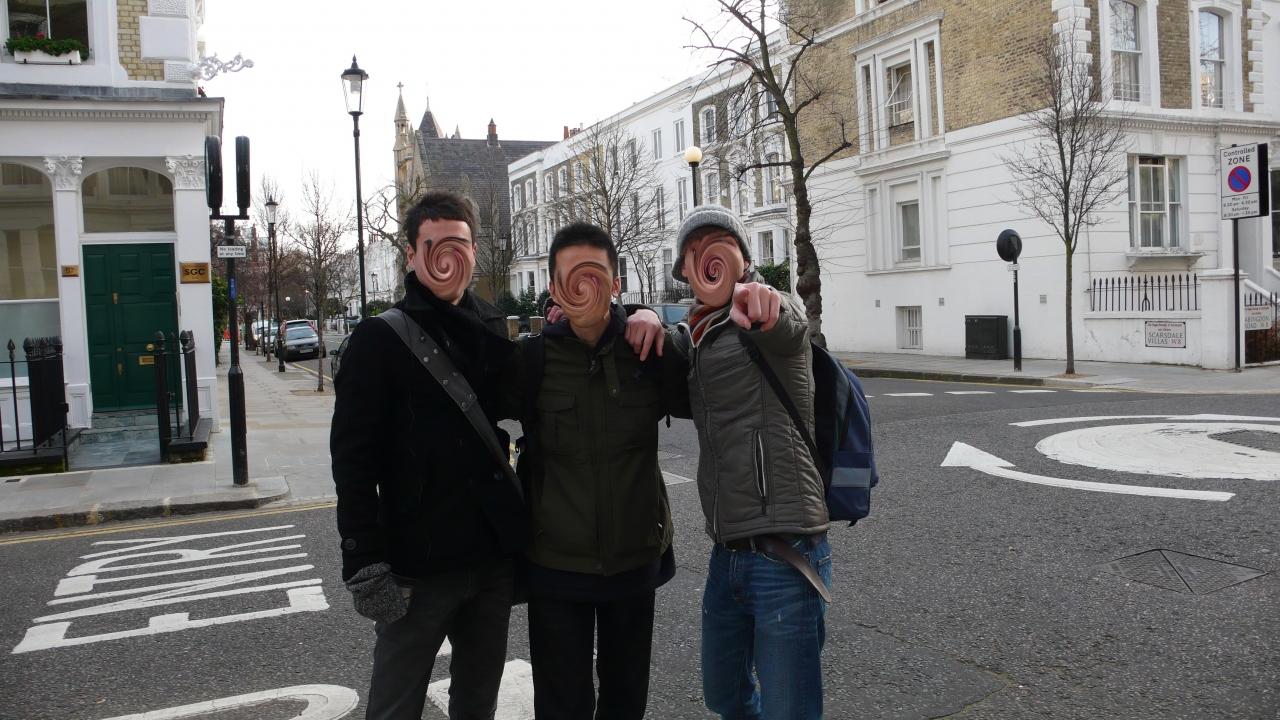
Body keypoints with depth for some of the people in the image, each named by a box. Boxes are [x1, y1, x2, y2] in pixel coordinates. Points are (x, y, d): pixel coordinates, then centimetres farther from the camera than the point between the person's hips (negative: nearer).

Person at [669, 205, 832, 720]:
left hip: (785, 555, -7)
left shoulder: (769, 312, -9)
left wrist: (762, 302, -57)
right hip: (728, 554, 8)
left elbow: (788, 325, -31)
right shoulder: (691, 338, 13)